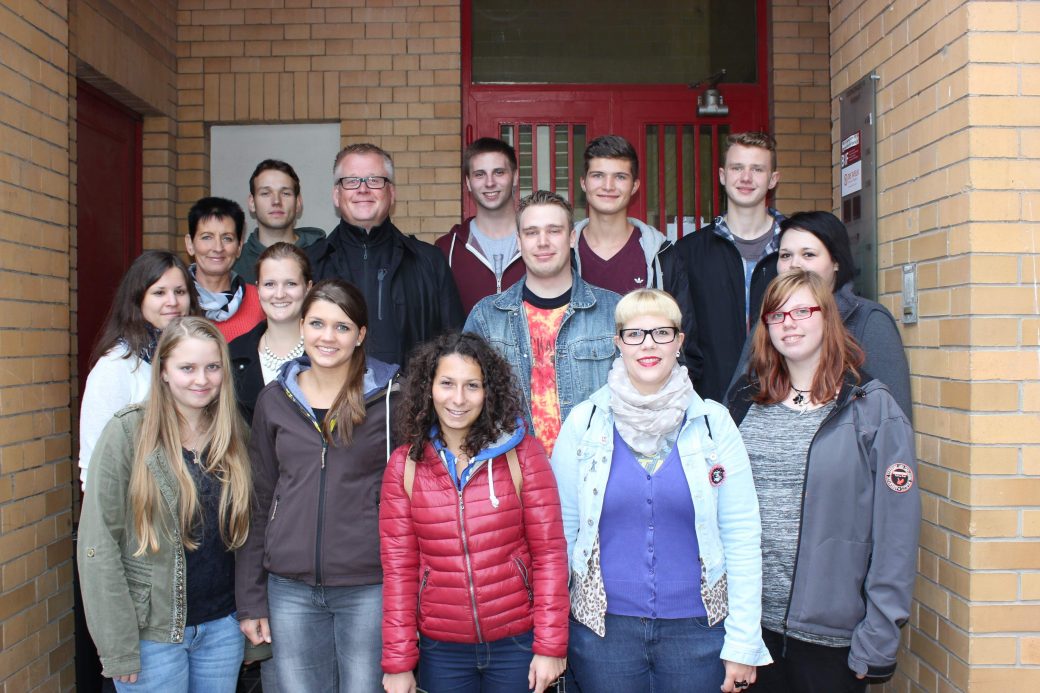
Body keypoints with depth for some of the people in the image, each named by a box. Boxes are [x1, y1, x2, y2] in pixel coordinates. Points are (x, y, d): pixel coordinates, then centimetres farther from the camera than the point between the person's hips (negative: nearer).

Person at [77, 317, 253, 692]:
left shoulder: (231, 435, 2)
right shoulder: (128, 432, -11)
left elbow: (242, 533, 7)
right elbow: (99, 544, -12)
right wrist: (118, 647, -13)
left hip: (223, 629, 4)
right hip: (153, 633, -4)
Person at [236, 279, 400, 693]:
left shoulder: (390, 397, -3)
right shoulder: (275, 399, 6)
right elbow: (258, 502, 10)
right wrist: (250, 599, 8)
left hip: (370, 588, -2)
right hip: (290, 589, 3)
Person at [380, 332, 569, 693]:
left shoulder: (522, 453, -7)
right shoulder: (404, 464, -2)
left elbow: (549, 552, -6)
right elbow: (398, 567, -1)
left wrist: (551, 645, -9)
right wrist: (398, 661, -2)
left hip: (517, 643, -1)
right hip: (441, 650, 2)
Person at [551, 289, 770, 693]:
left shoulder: (714, 422, -3)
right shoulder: (584, 422, -3)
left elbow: (741, 537, -3)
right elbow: (562, 531, 0)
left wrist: (743, 643, -6)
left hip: (696, 628, 0)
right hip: (603, 628, 0)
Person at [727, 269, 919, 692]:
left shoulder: (873, 408, -6)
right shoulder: (747, 403, 7)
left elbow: (895, 529, -9)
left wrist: (879, 636, -11)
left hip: (833, 631, -3)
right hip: (752, 622, 4)